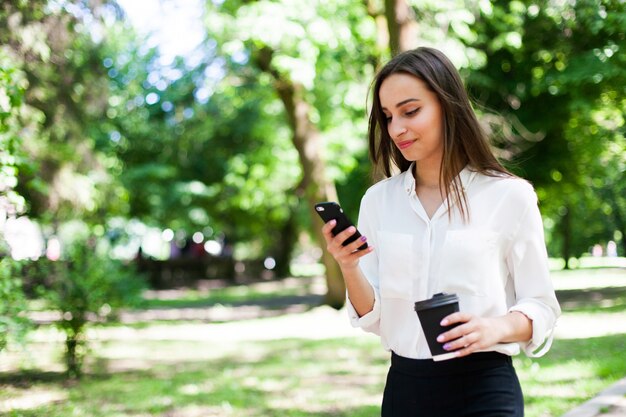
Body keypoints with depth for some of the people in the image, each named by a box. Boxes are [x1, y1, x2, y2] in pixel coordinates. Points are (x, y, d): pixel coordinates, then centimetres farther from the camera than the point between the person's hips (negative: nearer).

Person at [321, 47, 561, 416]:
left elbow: (541, 307, -3)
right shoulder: (378, 200, 3)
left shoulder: (509, 196, -8)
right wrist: (348, 268, -14)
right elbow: (372, 317, 4)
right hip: (404, 386, 4)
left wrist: (498, 327, -22)